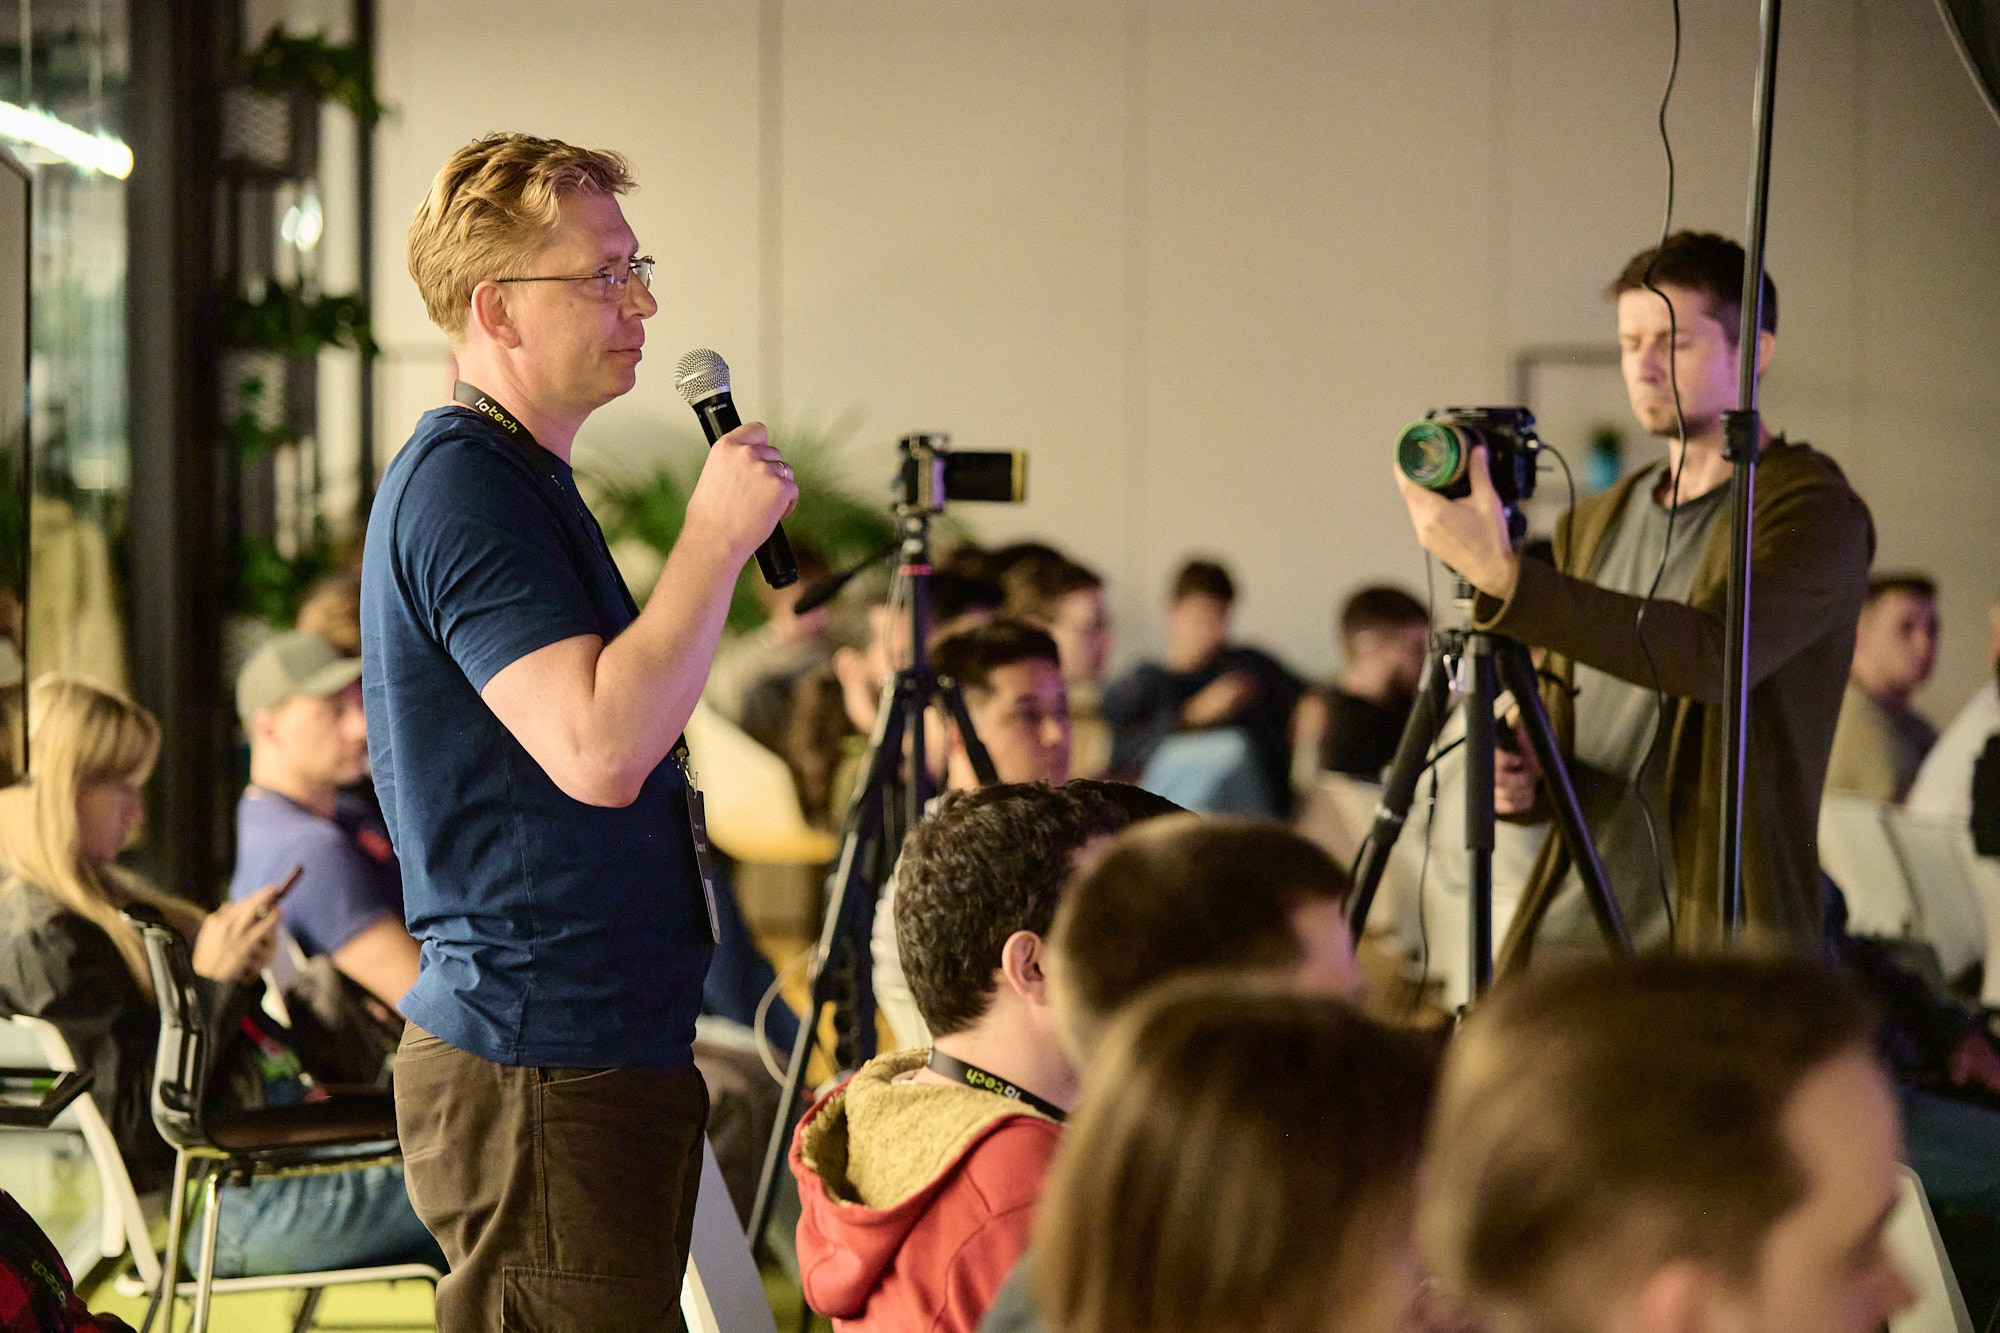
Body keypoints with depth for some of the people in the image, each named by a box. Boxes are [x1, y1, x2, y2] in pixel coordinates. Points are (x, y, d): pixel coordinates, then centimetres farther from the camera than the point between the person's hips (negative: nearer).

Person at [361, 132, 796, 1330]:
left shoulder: (518, 477, 19)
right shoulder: (459, 487, -14)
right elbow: (598, 752, -25)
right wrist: (717, 539, -20)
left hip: (605, 1050, 10)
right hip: (539, 1073, -10)